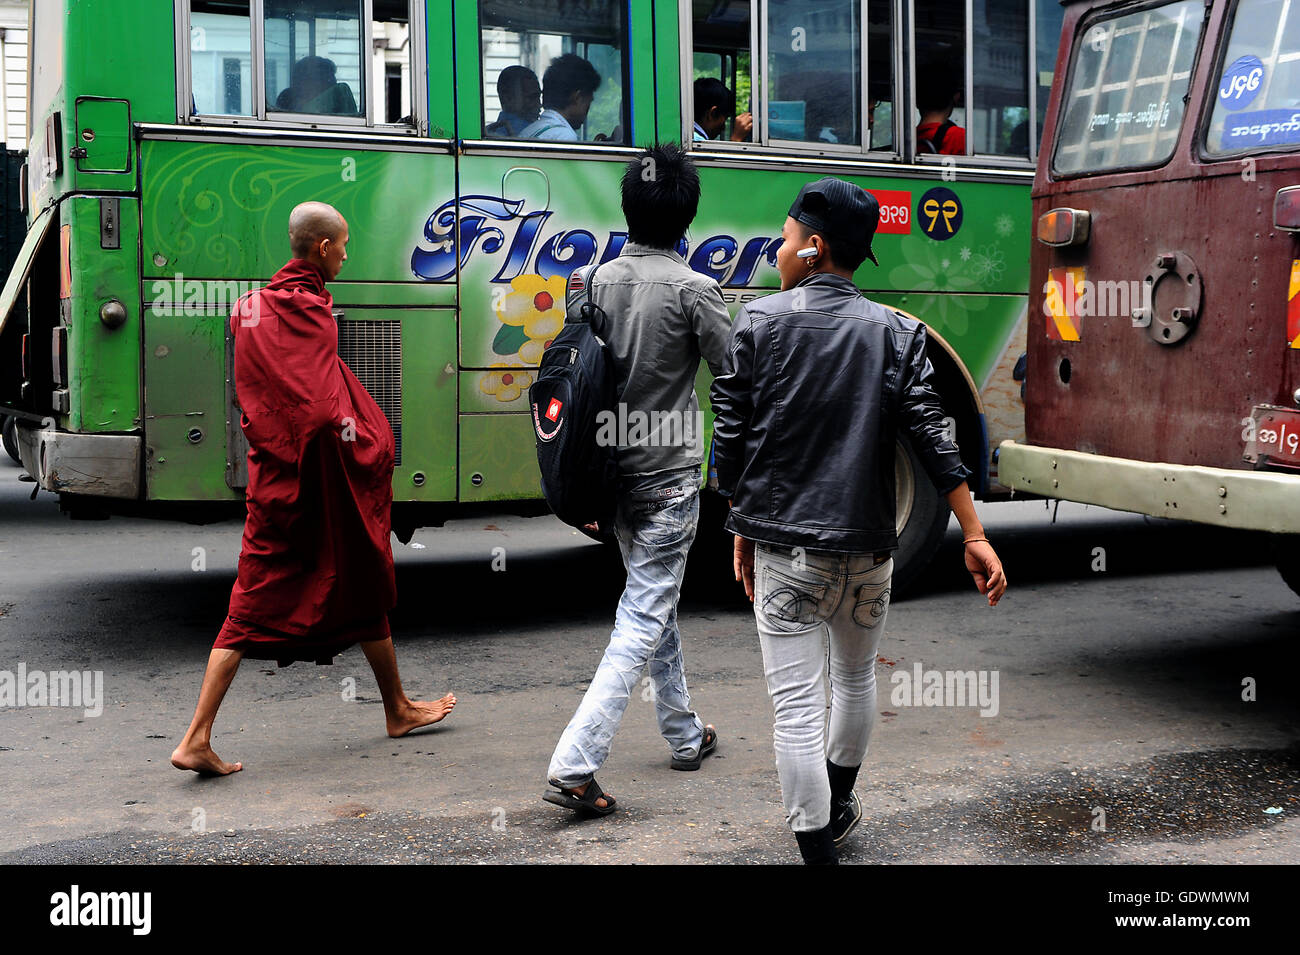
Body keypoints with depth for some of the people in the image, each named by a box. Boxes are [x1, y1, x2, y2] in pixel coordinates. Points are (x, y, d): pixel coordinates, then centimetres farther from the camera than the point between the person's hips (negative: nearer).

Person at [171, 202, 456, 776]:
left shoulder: (251, 306, 9)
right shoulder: (308, 310, -14)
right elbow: (324, 411, -19)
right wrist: (375, 446, -10)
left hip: (271, 478, 6)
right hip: (324, 483, -6)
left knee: (252, 604, 5)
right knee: (364, 593, 11)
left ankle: (197, 738, -3)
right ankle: (397, 710, 28)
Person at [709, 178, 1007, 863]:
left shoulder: (757, 324, -3)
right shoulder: (895, 333, 0)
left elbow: (731, 442, -1)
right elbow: (933, 442, -5)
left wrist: (743, 530, 10)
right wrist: (975, 538, -2)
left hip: (783, 547, -3)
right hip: (866, 547, 3)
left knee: (795, 707, 1)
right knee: (855, 677, 25)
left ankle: (817, 848, 2)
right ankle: (838, 807, 44)